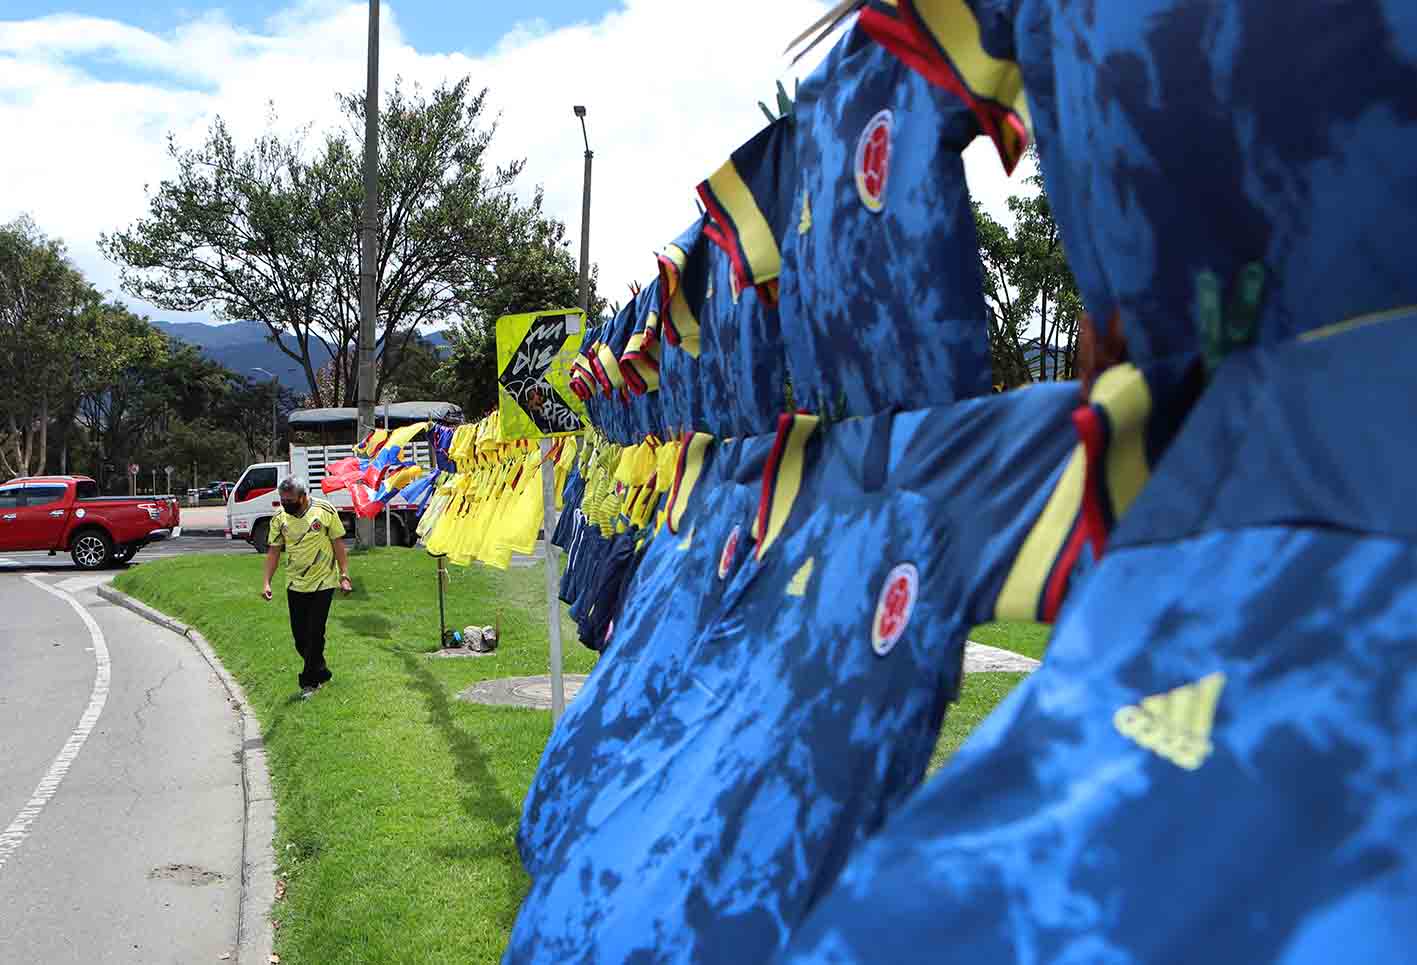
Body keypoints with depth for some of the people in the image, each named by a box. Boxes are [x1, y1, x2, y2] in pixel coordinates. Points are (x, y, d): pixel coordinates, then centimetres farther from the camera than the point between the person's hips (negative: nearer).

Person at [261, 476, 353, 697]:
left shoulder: (325, 511, -10)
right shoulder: (280, 518, -1)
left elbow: (338, 544, -4)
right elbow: (274, 551, 4)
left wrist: (344, 576, -7)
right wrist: (267, 582, -4)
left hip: (323, 583, -4)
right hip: (295, 585, 4)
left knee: (314, 634, -4)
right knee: (299, 636, 7)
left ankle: (310, 681, 9)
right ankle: (321, 673, 26)